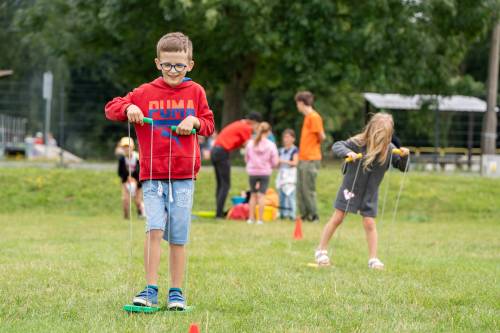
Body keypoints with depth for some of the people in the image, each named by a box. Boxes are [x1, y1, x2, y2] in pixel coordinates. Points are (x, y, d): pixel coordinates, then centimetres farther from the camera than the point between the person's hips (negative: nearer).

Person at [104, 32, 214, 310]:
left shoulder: (196, 92, 8)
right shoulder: (146, 93, 5)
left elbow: (209, 125, 13)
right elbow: (111, 108, 8)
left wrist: (195, 121, -8)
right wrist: (128, 108, -13)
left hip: (184, 175, 1)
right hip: (152, 176, -1)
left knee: (178, 237, 2)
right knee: (154, 229, -15)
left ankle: (176, 292, 11)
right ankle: (151, 290, -10)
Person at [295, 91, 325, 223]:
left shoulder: (314, 117, -12)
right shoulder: (308, 117, 16)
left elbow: (321, 136, -14)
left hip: (311, 160, -9)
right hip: (303, 159, 9)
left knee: (308, 189, -6)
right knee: (300, 189, 11)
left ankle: (314, 216, 0)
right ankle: (304, 215, 16)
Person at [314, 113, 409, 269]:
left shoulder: (389, 149, -11)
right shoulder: (358, 143, -20)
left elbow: (403, 167, -3)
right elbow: (337, 146, -18)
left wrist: (404, 156, -24)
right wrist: (347, 152, -38)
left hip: (370, 193, 2)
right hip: (350, 188, -2)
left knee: (369, 223, 0)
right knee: (337, 218, 4)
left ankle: (373, 259, 7)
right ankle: (321, 251, 17)